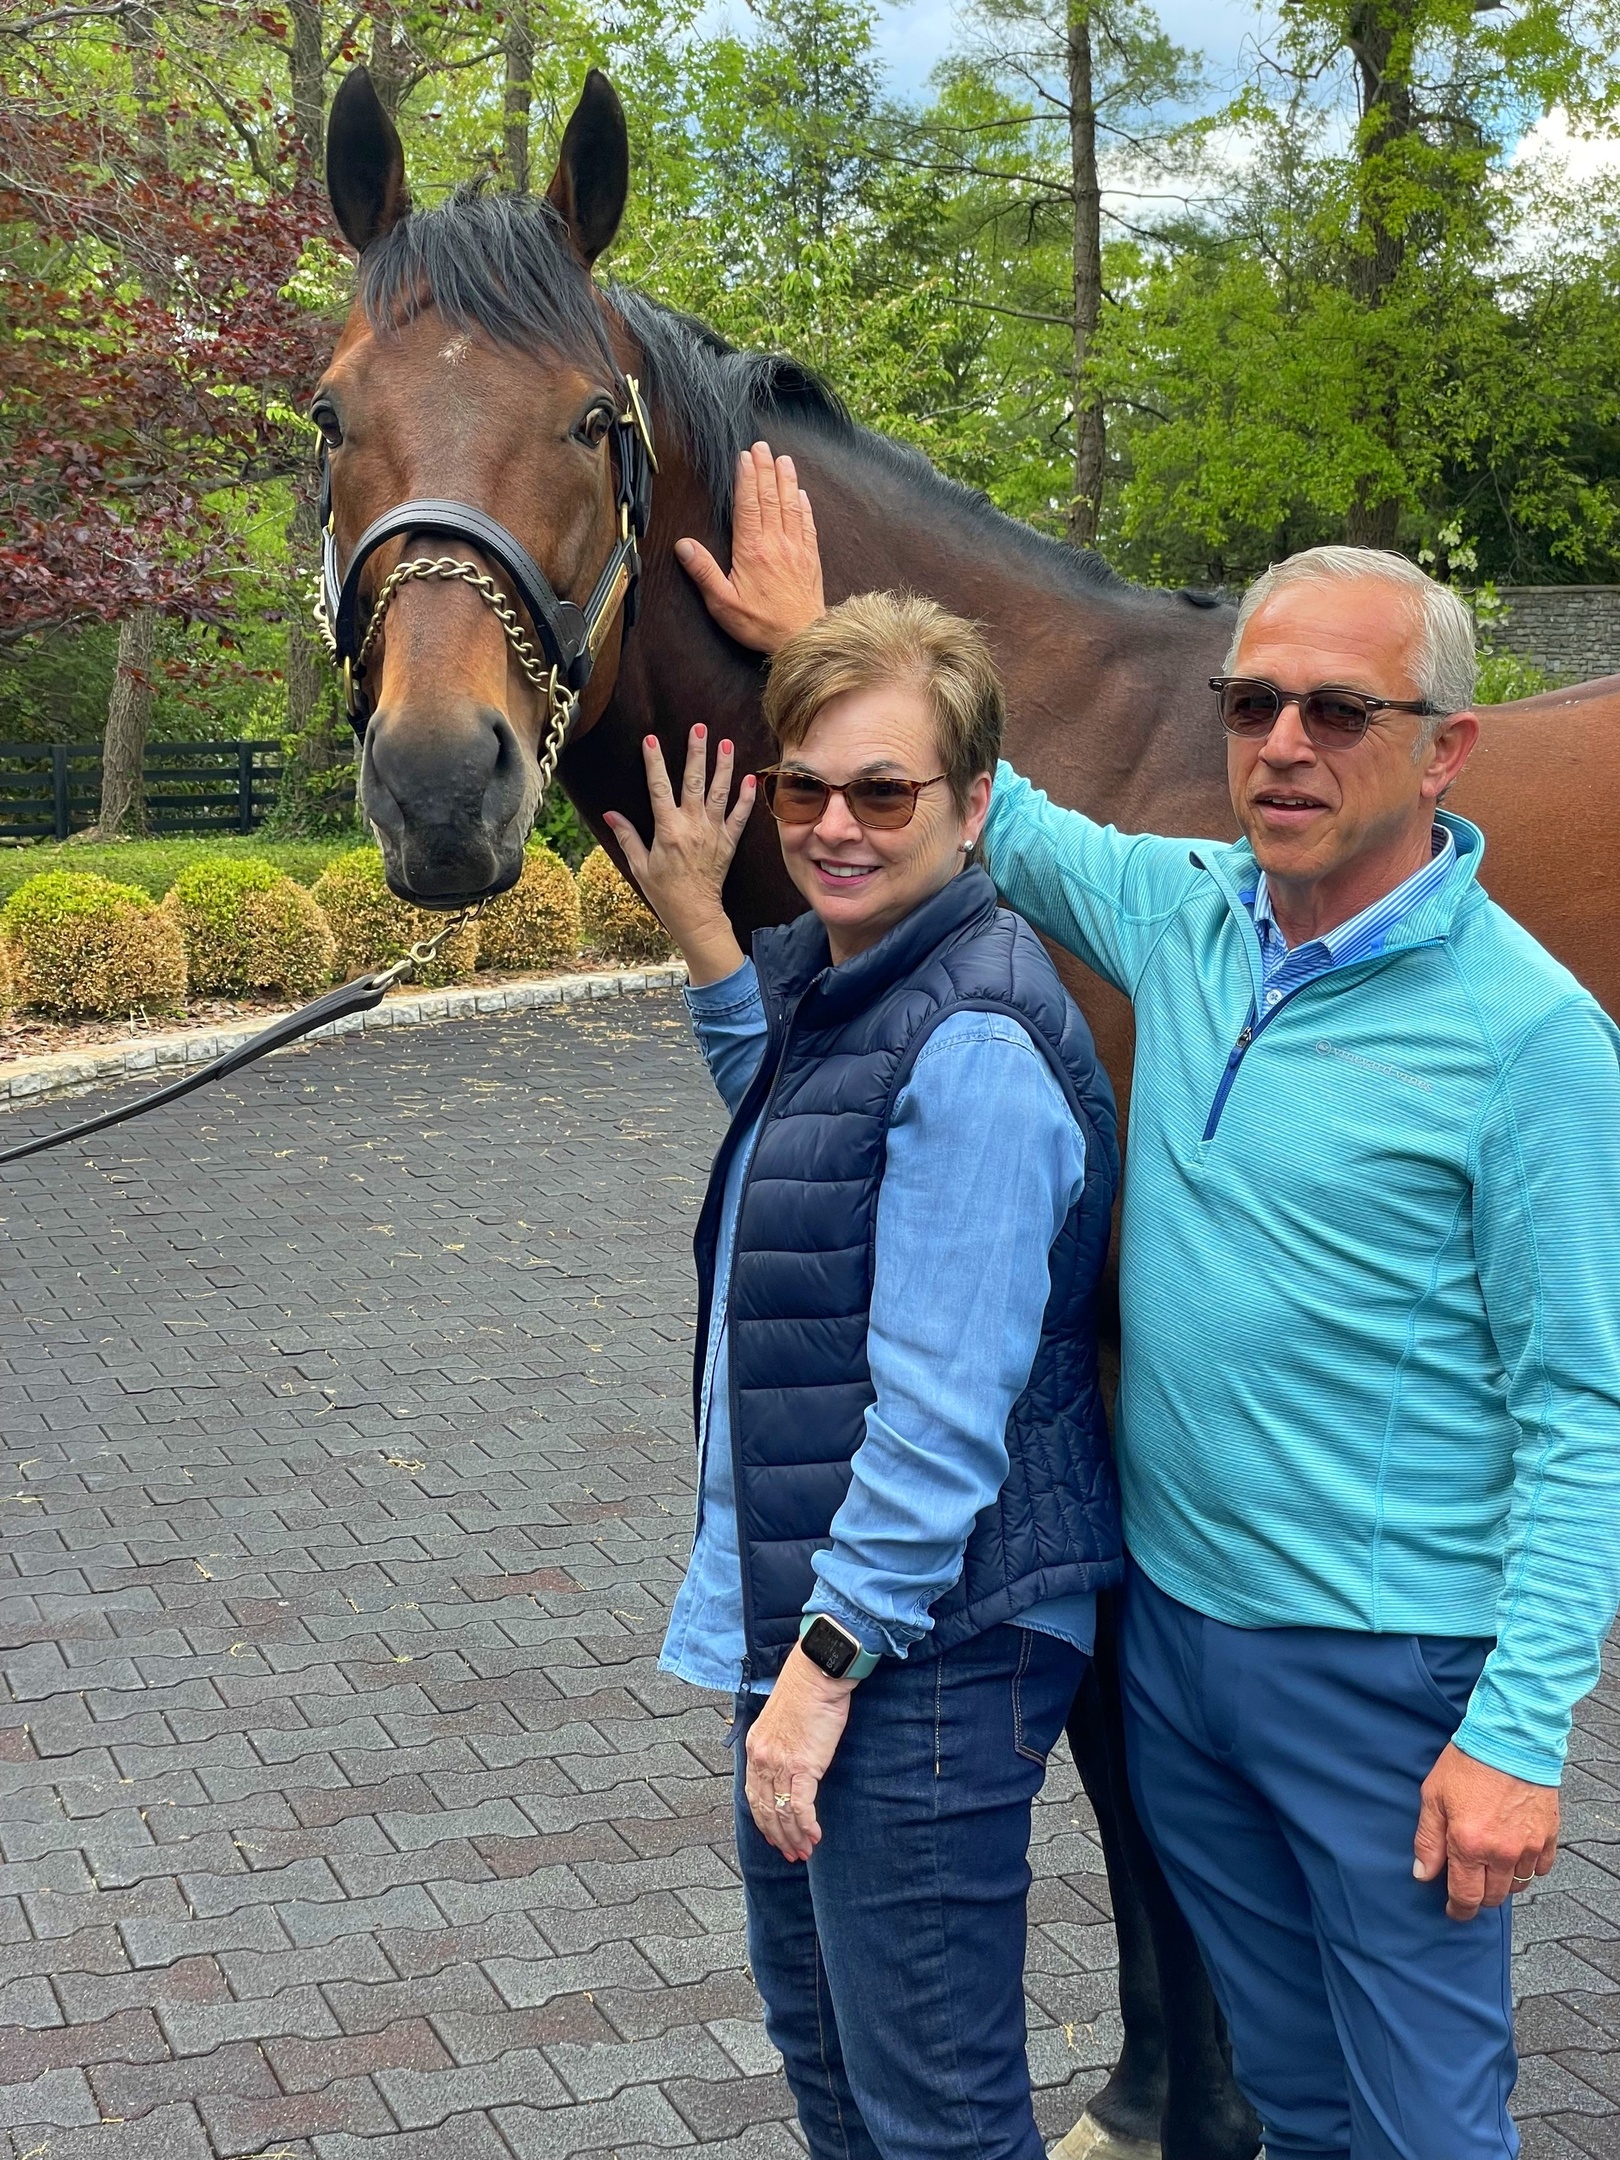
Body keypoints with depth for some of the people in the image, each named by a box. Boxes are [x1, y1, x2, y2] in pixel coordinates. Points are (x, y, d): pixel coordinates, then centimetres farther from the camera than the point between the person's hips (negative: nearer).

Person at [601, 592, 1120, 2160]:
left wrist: (828, 1655, -20)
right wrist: (700, 932, 16)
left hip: (926, 1640, -10)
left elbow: (944, 1411, -25)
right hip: (808, 1600, 10)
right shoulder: (827, 981, 7)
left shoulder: (973, 1044, -23)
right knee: (811, 2011, 27)